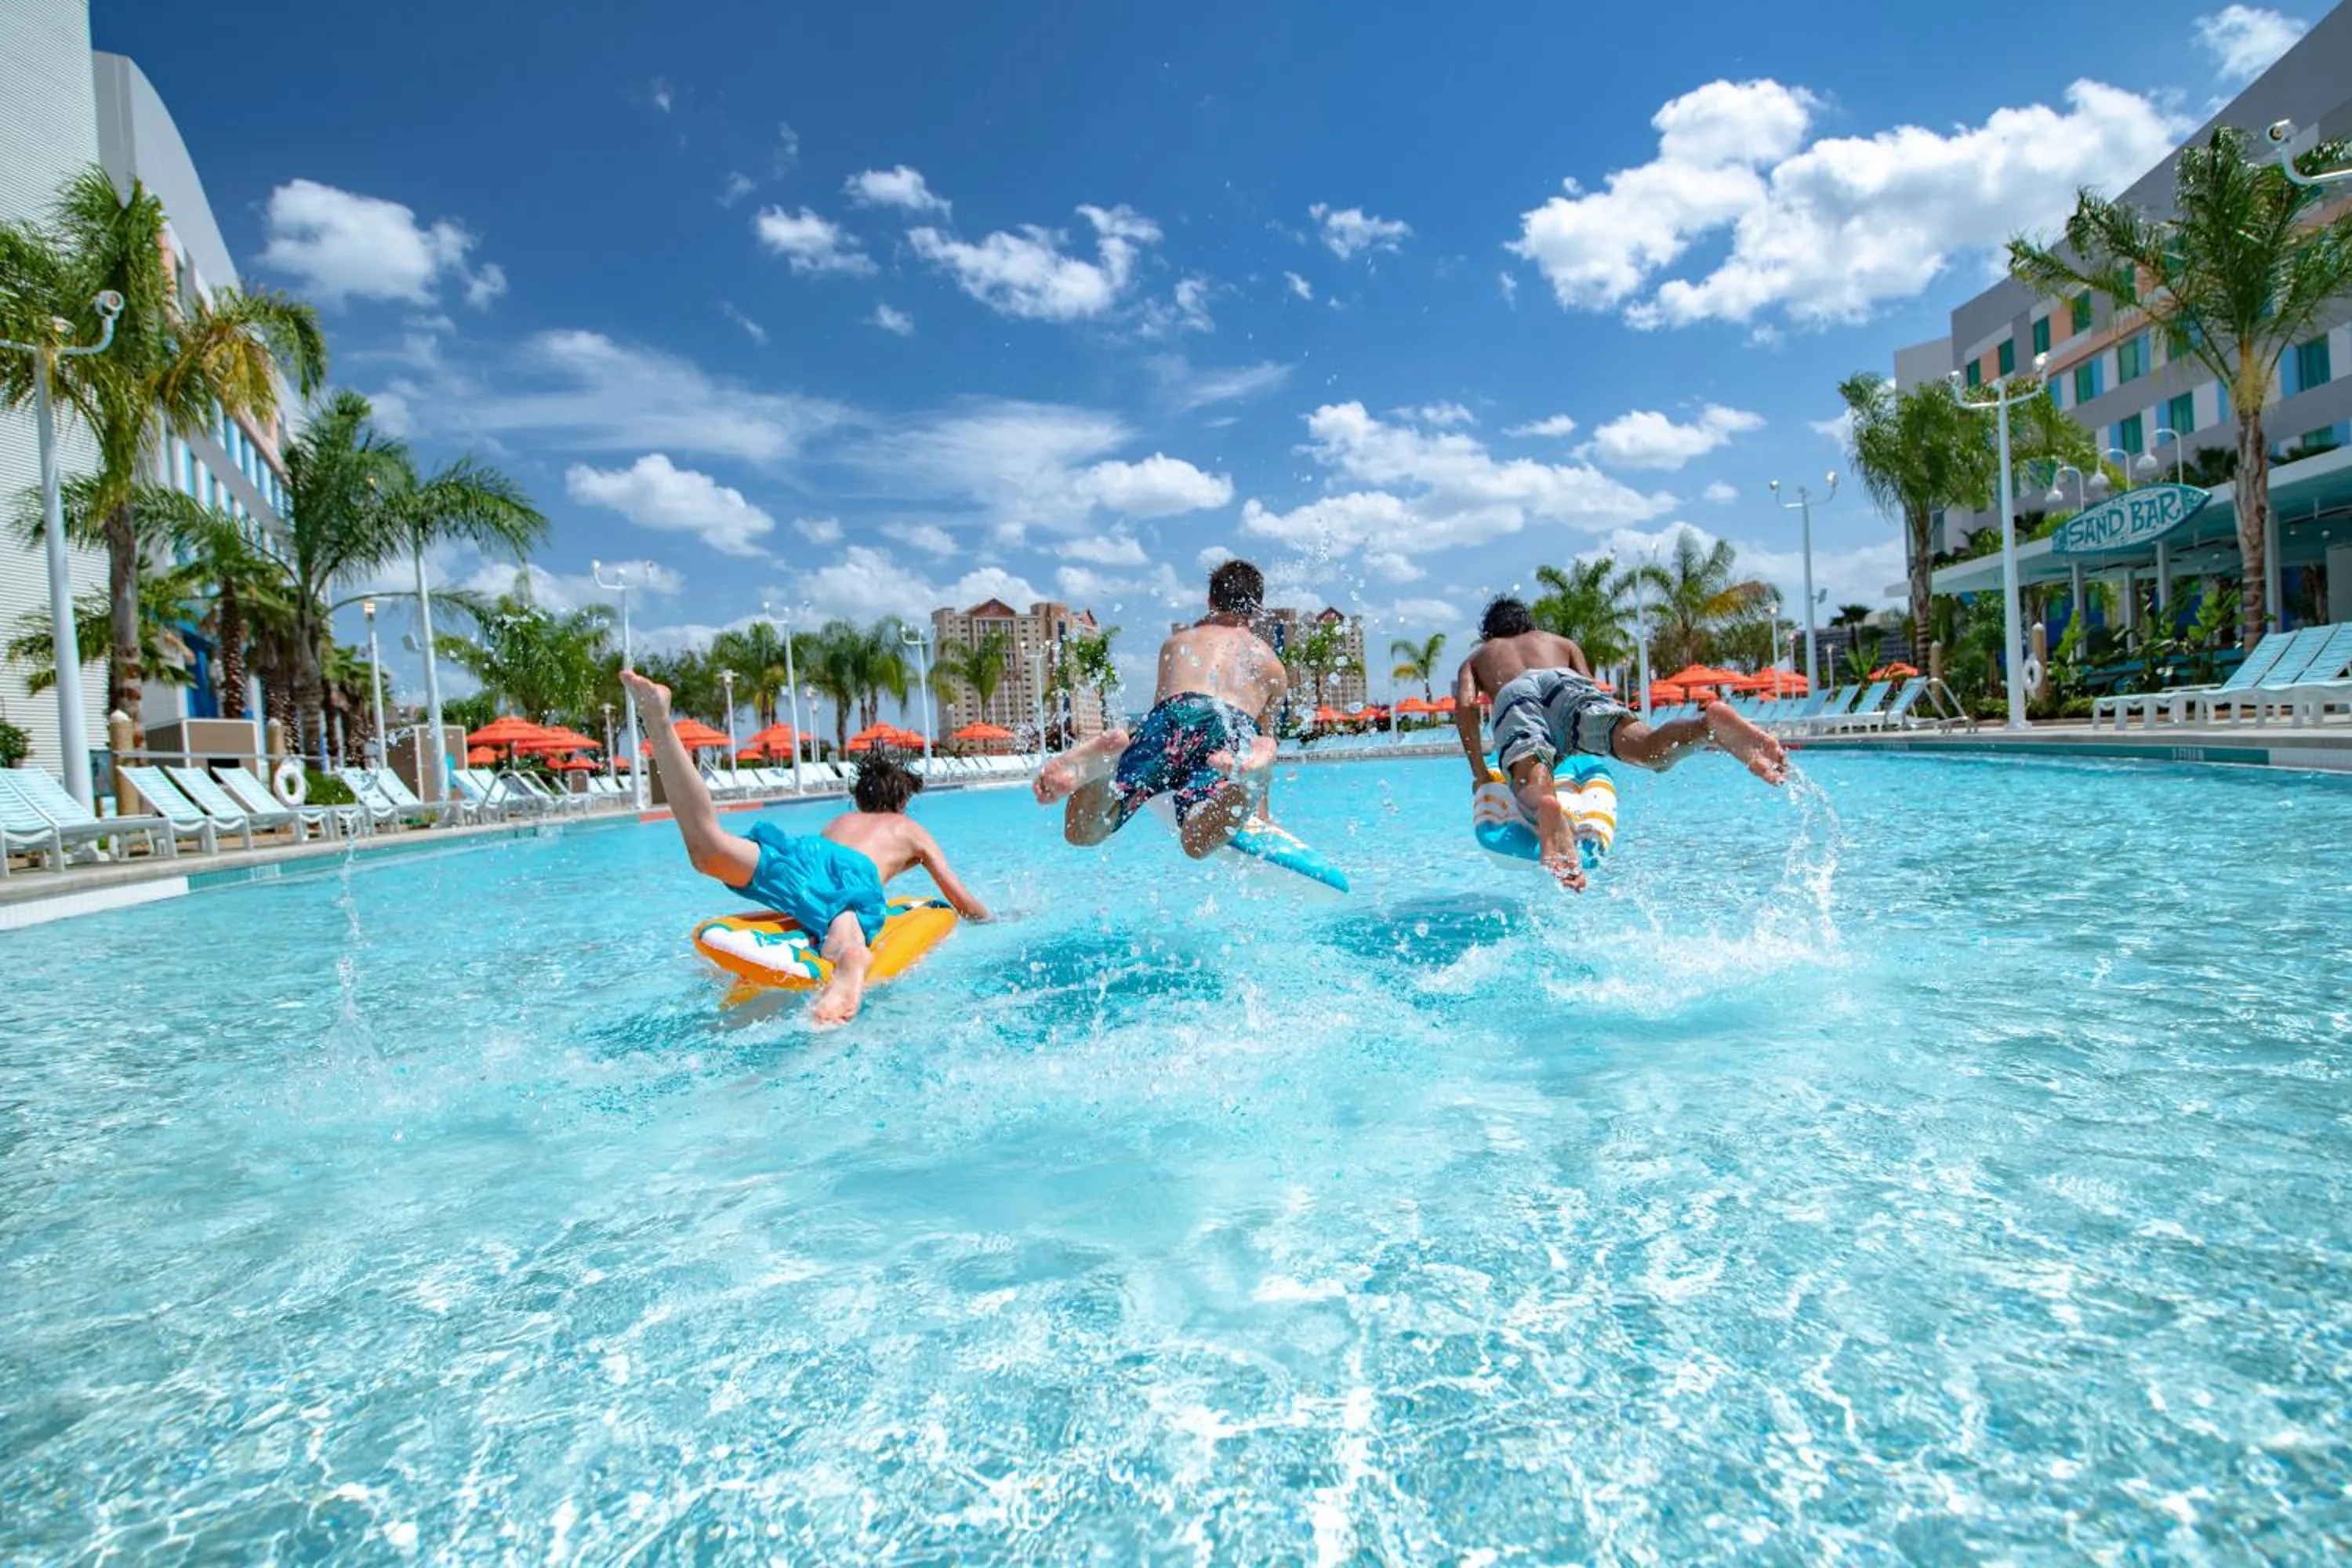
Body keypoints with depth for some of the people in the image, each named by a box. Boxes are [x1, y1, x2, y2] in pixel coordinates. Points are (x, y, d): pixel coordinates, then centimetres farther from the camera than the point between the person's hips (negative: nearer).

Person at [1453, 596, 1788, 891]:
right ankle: (1710, 724, -53)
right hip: (1564, 683, 2)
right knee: (1650, 750, -22)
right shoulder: (1562, 642, 44)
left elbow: (1465, 706, 17)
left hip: (1513, 696, -1)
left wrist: (1479, 773, 17)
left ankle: (1547, 808, -65)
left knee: (1532, 787, -30)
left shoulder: (1475, 657, 39)